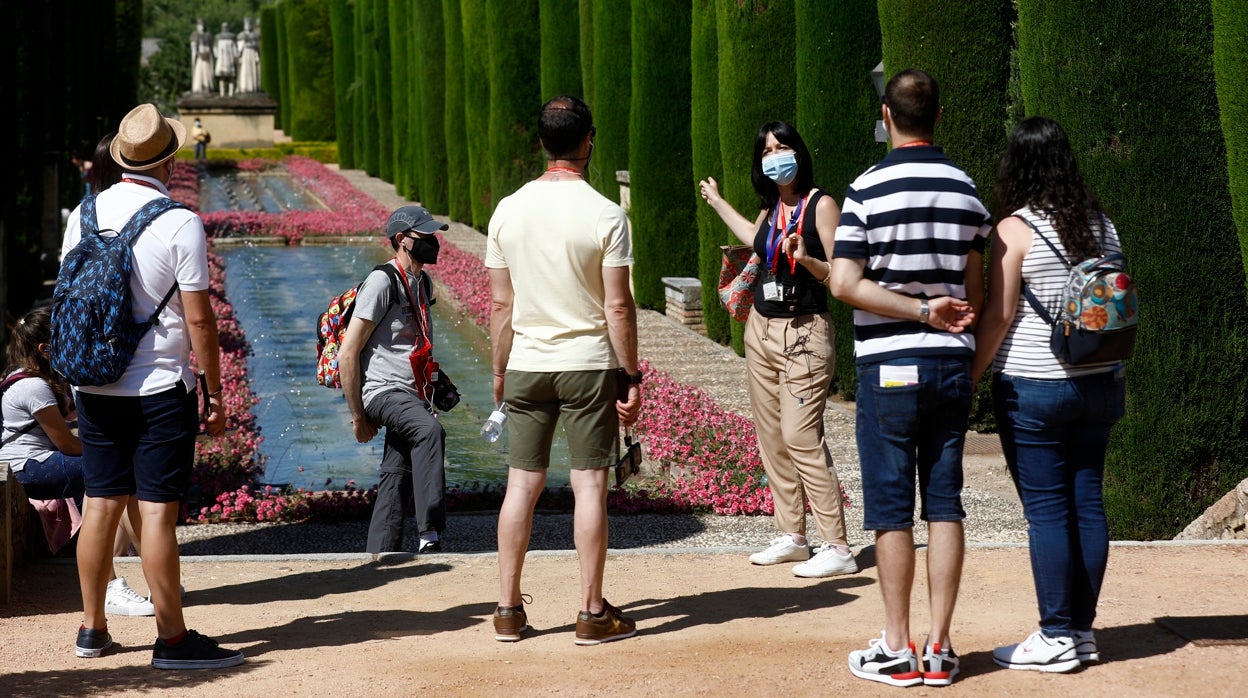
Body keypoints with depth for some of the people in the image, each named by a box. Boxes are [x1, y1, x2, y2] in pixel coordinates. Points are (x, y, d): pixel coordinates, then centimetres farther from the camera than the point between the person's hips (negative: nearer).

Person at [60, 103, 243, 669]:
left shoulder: (84, 214, 5)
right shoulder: (180, 223, -11)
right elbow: (199, 318, -11)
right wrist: (215, 393, -3)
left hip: (95, 387, 5)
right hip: (160, 388, -5)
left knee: (101, 504, 12)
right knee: (158, 511, -4)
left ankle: (92, 628, 19)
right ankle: (172, 639, 1)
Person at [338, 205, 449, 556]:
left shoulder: (420, 283, 19)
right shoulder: (382, 282, -10)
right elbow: (348, 354, -12)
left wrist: (428, 401, 25)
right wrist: (358, 417, -10)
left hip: (409, 397, 9)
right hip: (383, 391, -9)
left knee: (396, 481, 6)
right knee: (430, 431, -34)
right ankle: (430, 537, -42)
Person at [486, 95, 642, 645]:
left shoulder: (509, 210, 2)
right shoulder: (604, 214, -10)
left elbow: (500, 303, 6)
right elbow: (618, 306, -10)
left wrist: (499, 372, 15)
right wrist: (630, 377, -3)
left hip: (525, 366, 4)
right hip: (588, 364, -3)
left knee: (522, 484, 8)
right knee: (589, 482, 1)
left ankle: (508, 610, 12)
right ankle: (592, 612, 4)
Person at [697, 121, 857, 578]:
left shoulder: (820, 205, -10)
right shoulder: (771, 207, 11)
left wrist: (807, 260, -30)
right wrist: (716, 202, 45)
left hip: (804, 333, -8)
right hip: (762, 329, 8)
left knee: (800, 437, -14)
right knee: (771, 436, 8)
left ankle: (837, 548, -13)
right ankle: (791, 537, 16)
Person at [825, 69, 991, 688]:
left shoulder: (868, 189, -8)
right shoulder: (965, 190, 5)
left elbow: (845, 284, -14)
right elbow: (975, 291, 8)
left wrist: (922, 311, -9)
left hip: (889, 365, -4)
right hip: (952, 364, 4)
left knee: (891, 509, 1)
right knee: (944, 504, 6)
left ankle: (897, 650, 4)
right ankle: (939, 648, 6)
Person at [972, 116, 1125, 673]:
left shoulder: (1017, 229, -10)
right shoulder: (1101, 225, 8)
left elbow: (998, 316, -12)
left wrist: (969, 377, -4)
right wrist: (1117, 379, 23)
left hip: (1033, 388, -6)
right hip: (1099, 385, 6)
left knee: (1046, 509, -3)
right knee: (1086, 502, 8)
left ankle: (1057, 638, -1)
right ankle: (1082, 630, 12)